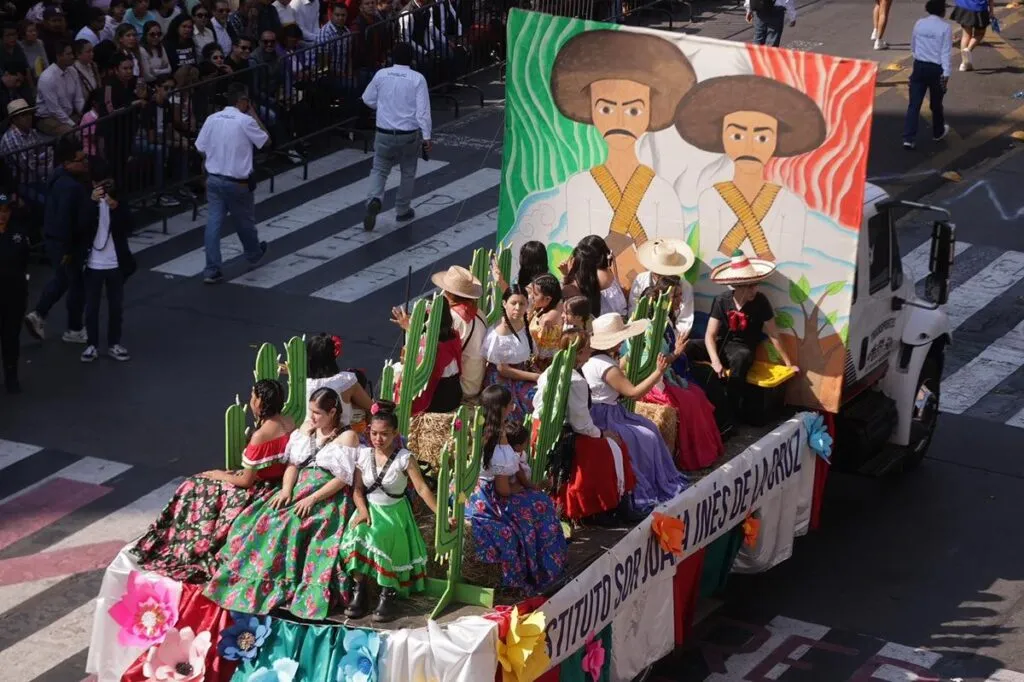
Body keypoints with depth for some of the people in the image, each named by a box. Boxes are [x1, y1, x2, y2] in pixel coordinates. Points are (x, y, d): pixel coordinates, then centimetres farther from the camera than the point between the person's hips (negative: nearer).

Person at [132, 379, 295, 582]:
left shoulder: (260, 436, -28)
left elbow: (247, 481, -21)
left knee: (196, 489, 9)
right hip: (277, 483, 8)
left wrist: (219, 475, -3)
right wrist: (239, 472, 10)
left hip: (259, 493, -8)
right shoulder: (288, 423, -3)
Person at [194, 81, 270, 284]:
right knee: (244, 221, 19)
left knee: (213, 223, 2)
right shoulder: (245, 121, -14)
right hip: (237, 182, -4)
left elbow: (201, 149, 3)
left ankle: (212, 270, 0)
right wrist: (254, 115, 4)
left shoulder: (212, 119, 0)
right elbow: (266, 141, 0)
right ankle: (254, 254, 43)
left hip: (214, 179, 4)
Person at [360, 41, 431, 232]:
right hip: (409, 134, -1)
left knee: (379, 170, 12)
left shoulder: (381, 75, -3)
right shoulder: (417, 79, -10)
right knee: (408, 173, 18)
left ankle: (374, 199, -16)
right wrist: (426, 136, -10)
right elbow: (423, 110, -14)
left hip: (384, 133, 1)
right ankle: (402, 210, 27)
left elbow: (368, 99, 9)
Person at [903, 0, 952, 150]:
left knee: (914, 104, 1)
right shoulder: (945, 27, -10)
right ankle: (938, 132, 38)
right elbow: (945, 53, -13)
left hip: (919, 66, 3)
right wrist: (946, 74, -12)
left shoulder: (919, 23, 2)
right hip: (936, 69, -3)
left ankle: (908, 139, -9)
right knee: (936, 103, 18)